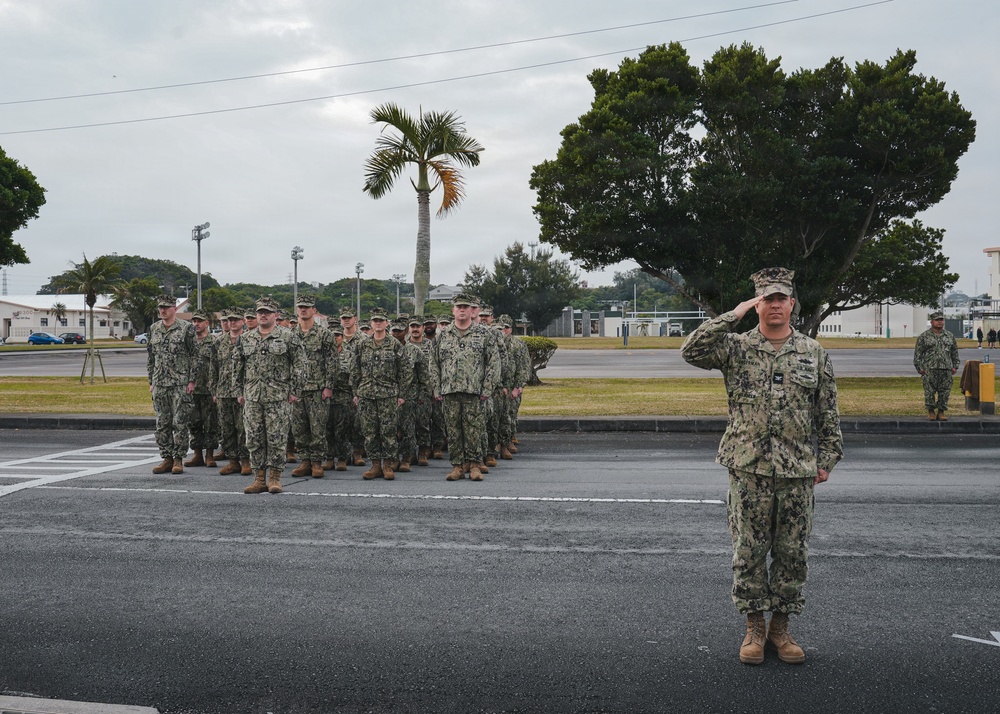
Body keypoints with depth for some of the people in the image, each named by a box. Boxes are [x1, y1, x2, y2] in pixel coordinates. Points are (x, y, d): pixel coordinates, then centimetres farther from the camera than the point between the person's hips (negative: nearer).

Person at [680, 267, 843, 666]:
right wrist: (733, 316, -14)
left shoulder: (814, 353, 7)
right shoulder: (736, 348, 1)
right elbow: (692, 352, -17)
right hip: (748, 469, -1)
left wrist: (827, 458, 6)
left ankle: (780, 627, 22)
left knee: (792, 554, 7)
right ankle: (754, 628, 19)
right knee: (749, 552, 5)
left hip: (798, 472, 2)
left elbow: (828, 413, 10)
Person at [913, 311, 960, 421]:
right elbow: (917, 353, 2)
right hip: (929, 370, -3)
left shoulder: (950, 336, 13)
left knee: (945, 393, 3)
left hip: (946, 370, 3)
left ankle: (941, 412, 12)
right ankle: (931, 412, 8)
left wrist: (955, 366, 9)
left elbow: (955, 353, 17)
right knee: (929, 392, -3)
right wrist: (919, 368, -5)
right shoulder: (924, 336, 2)